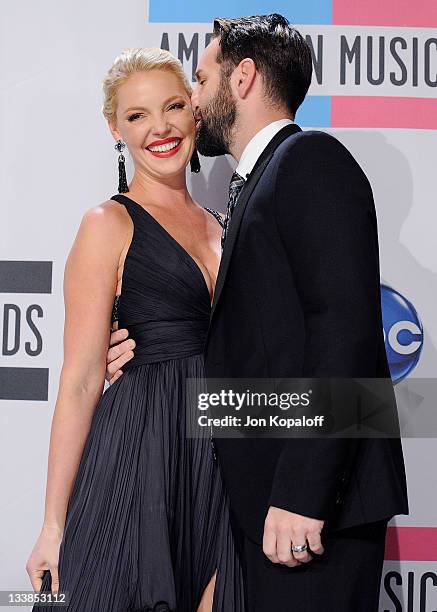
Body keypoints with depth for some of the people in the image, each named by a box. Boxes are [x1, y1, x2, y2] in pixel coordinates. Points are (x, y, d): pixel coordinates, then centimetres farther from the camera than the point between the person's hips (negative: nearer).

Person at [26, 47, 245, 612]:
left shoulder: (219, 225, 14)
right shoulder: (110, 224, -4)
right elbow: (82, 380, -8)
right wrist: (54, 525, -10)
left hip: (221, 457, 6)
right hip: (138, 453, -6)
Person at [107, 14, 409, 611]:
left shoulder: (312, 159, -7)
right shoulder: (255, 186, 21)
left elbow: (345, 330, -19)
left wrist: (300, 494, -23)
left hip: (316, 495, -9)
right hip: (264, 494, 9)